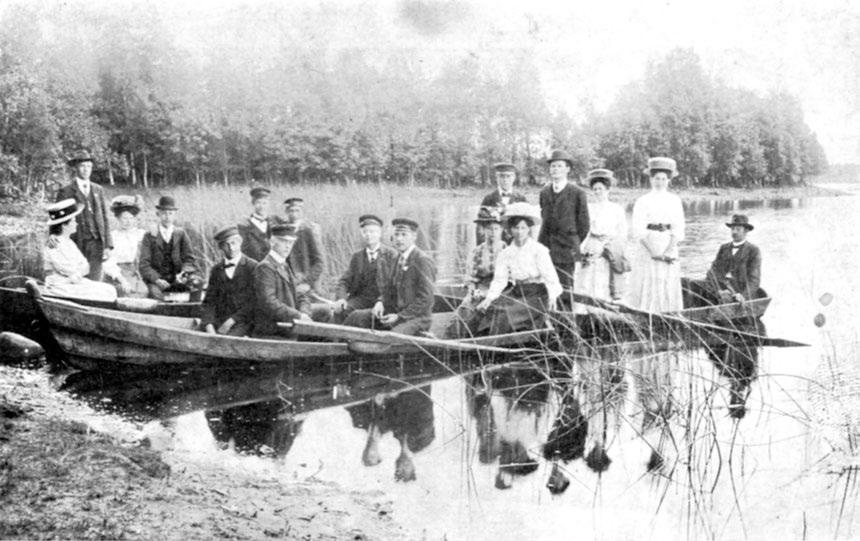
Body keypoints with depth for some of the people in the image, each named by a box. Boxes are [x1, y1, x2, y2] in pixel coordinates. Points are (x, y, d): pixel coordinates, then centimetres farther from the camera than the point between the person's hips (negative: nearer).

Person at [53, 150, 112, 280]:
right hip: (77, 244, -3)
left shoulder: (98, 190, 15)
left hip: (96, 244, 3)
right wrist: (53, 236, -20)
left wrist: (108, 245, 5)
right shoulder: (65, 191, 3)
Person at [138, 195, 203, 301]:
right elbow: (144, 265, -2)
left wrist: (183, 273, -18)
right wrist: (157, 279, -20)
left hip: (178, 278, 2)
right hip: (157, 279, -2)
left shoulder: (181, 234, 12)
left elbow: (189, 259, 5)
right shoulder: (149, 236, 6)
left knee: (197, 281, -29)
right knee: (155, 292, -36)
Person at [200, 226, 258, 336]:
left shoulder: (252, 267, 0)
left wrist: (231, 321, -12)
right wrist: (209, 326, -8)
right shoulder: (216, 270, 15)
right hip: (218, 321, 4)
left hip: (242, 322, -4)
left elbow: (253, 302, -5)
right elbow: (209, 301, 9)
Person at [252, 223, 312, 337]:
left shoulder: (286, 267, 20)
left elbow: (300, 297, 17)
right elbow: (268, 303, -20)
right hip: (271, 334, -8)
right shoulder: (265, 267, -8)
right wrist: (298, 316, -23)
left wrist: (304, 314, -5)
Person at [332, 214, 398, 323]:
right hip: (361, 298, 4)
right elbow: (344, 281, 11)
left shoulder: (391, 255, 4)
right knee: (340, 311, -25)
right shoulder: (357, 256, 18)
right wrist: (340, 298, -11)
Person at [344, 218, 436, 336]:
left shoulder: (423, 261, -13)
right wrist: (380, 302, -3)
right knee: (356, 317, -5)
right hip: (395, 312, 8)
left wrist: (399, 316, -20)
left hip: (416, 317, -8)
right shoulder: (396, 259, 12)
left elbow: (425, 300, -16)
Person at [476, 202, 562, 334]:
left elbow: (550, 275, -13)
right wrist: (489, 298, -13)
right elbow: (499, 279, 3)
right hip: (516, 293, 5)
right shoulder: (505, 253, 8)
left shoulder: (539, 250, -5)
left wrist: (553, 296, -30)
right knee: (493, 308, -21)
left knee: (505, 313, -25)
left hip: (536, 294, -5)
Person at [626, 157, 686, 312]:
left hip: (669, 250, 2)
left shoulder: (675, 201, 8)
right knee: (645, 289, -5)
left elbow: (678, 230, 3)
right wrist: (653, 253, -15)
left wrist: (668, 252, -11)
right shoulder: (642, 201, 1)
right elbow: (639, 231, -5)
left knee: (670, 288, 0)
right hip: (647, 249, -2)